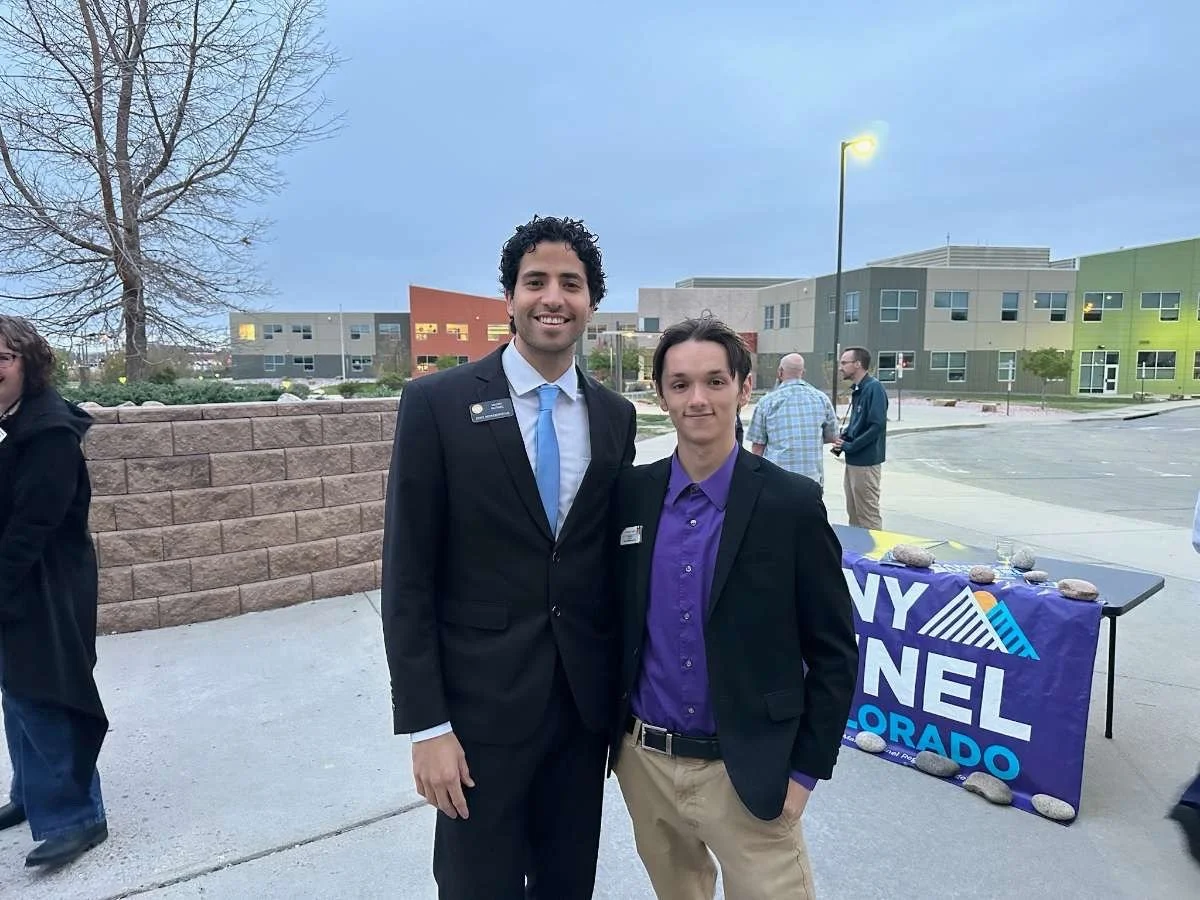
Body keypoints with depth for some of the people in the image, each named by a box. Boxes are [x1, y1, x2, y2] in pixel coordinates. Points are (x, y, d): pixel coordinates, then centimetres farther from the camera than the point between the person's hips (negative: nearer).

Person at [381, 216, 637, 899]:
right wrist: (426, 726, -11)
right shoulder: (437, 403, -10)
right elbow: (408, 575, -10)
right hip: (482, 704, -4)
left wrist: (625, 689, 11)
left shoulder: (616, 416, 3)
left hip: (587, 701, 4)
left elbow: (617, 555, 9)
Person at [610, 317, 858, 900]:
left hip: (746, 771, -3)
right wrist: (614, 733, 8)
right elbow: (613, 618, 7)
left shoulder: (791, 504, -12)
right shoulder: (630, 493, -3)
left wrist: (805, 769, -6)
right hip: (643, 762, 4)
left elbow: (834, 652, -6)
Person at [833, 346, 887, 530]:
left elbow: (878, 425, -22)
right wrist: (842, 439, 2)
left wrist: (850, 446, -17)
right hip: (853, 461, 9)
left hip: (866, 462, -9)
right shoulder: (858, 389, 11)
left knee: (868, 515, 0)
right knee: (853, 513, 17)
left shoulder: (874, 387, -16)